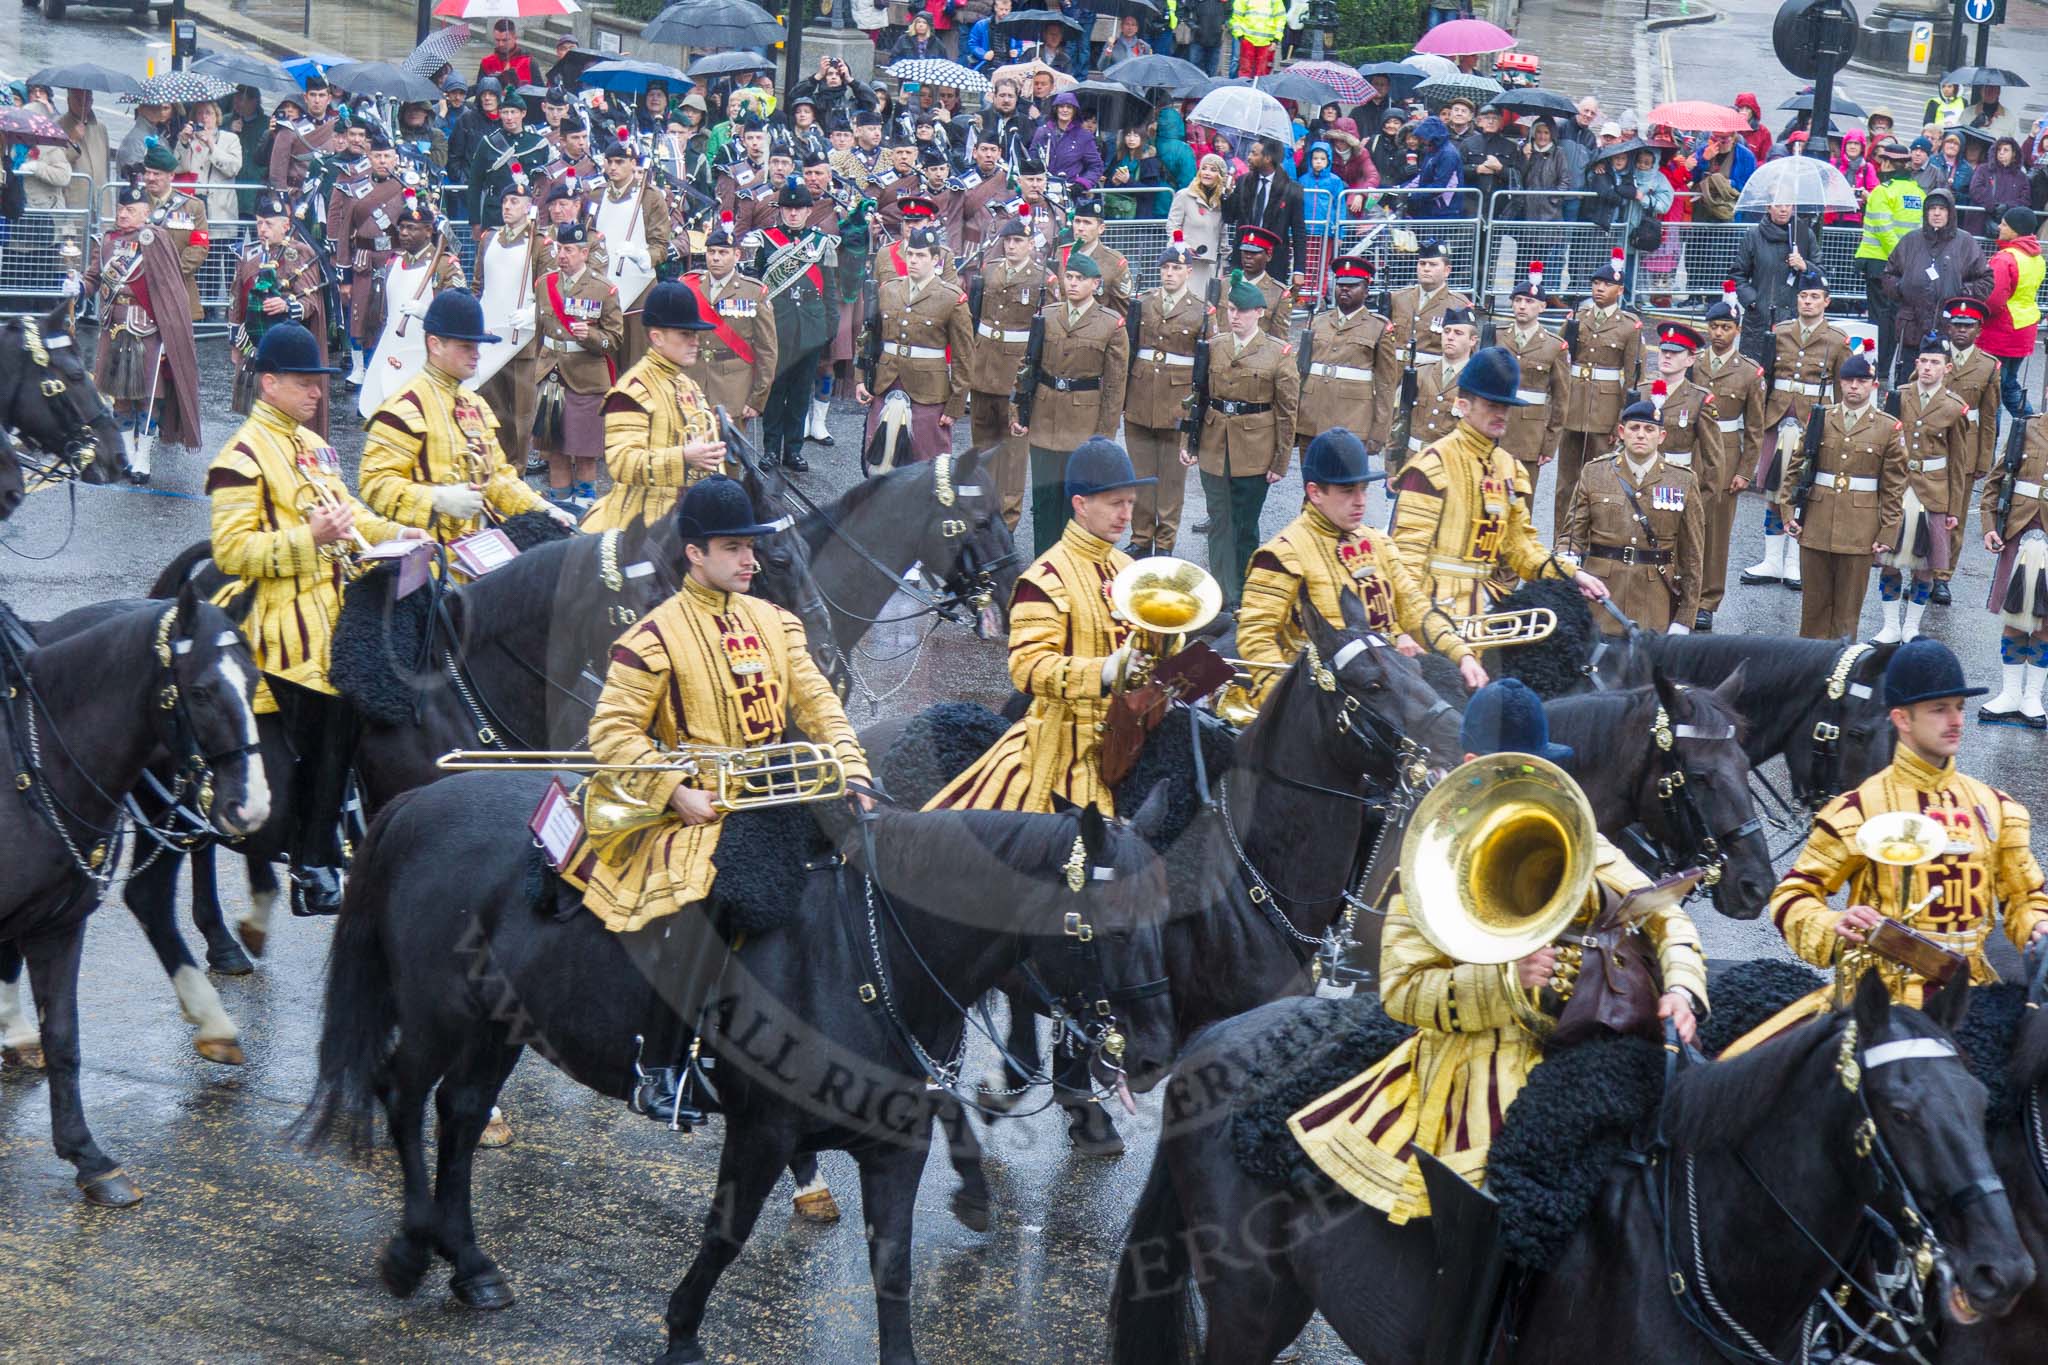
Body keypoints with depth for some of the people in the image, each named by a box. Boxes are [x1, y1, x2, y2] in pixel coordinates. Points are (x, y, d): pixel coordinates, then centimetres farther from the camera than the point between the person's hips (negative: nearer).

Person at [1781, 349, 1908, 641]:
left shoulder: (1889, 428, 0)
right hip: (1816, 526, 2)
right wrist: (1790, 512, 2)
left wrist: (1888, 532, -4)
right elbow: (1795, 469, 10)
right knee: (1814, 599, 8)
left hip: (1860, 529, -2)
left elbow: (1894, 486, 0)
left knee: (1848, 603, 4)